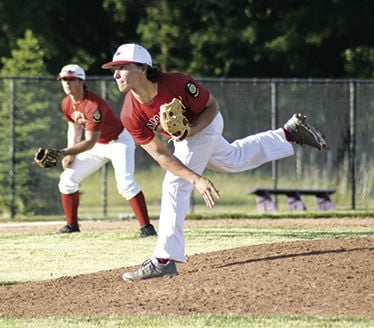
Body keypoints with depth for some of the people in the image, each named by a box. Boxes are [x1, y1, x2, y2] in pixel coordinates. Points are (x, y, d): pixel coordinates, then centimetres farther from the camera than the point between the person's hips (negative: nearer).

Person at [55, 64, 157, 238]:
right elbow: (74, 128, 9)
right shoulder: (66, 104, -8)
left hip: (120, 141, -8)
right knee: (68, 178, 3)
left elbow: (90, 142, -37)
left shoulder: (93, 105, -33)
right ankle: (71, 225, 15)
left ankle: (146, 226, -25)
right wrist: (70, 154, -3)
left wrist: (63, 152, -46)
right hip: (98, 145, 8)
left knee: (125, 183, -27)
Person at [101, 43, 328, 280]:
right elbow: (161, 155, -25)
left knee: (175, 186, -16)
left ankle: (164, 261, -13)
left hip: (204, 125, -6)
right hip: (185, 135, 6)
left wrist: (192, 130, -36)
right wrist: (197, 180, -34)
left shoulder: (177, 83, -38)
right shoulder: (131, 116, -28)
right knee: (234, 160, 27)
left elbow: (212, 107, -19)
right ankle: (290, 132, 46)